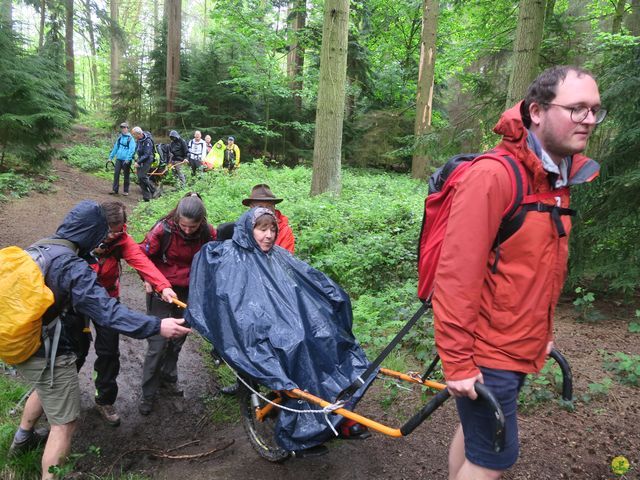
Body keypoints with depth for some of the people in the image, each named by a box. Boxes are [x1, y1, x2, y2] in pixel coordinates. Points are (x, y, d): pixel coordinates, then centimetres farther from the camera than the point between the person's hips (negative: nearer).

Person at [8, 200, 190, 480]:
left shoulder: (39, 248, 0)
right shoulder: (72, 266, -27)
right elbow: (108, 311, -34)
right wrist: (156, 326, -37)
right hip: (49, 353, -10)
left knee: (45, 389, 36)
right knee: (65, 424, 3)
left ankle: (22, 440, 58)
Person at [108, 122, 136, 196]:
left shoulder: (130, 138, -7)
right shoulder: (119, 137, 12)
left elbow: (132, 150, -14)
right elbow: (115, 147, 18)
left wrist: (128, 159, -22)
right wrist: (111, 157, 15)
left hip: (126, 160, -5)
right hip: (118, 159, 5)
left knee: (126, 175, 5)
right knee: (116, 174, 0)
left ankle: (126, 191, 14)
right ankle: (115, 189, 5)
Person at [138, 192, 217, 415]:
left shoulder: (207, 232, -12)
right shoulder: (164, 229, -20)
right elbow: (142, 255, -10)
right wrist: (149, 280, -17)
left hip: (188, 293, 4)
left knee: (178, 339, 17)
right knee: (158, 343, -2)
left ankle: (168, 378, 40)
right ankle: (148, 394, 14)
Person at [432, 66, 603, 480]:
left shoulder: (559, 178, 7)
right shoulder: (493, 175, -21)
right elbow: (457, 274, -24)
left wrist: (543, 334, 18)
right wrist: (458, 360, -21)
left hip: (519, 349, 8)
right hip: (487, 355, -8)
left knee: (475, 434, 23)